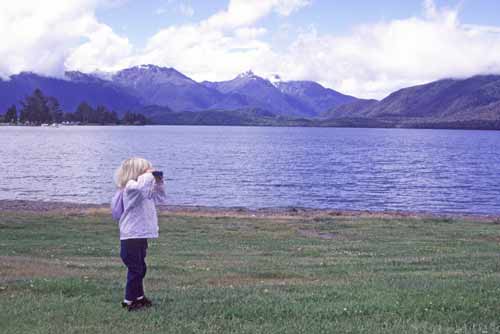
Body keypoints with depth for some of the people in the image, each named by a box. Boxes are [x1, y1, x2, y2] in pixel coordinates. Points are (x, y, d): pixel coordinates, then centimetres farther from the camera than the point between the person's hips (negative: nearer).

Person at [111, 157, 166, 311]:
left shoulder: (145, 191, 14)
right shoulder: (130, 187, -17)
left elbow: (159, 198, 23)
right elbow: (142, 185, -41)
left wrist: (158, 182, 10)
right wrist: (150, 175, -24)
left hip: (140, 236, 10)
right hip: (132, 237, -10)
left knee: (139, 269, 20)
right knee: (135, 269, -3)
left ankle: (138, 296, 33)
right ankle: (129, 300, 7)